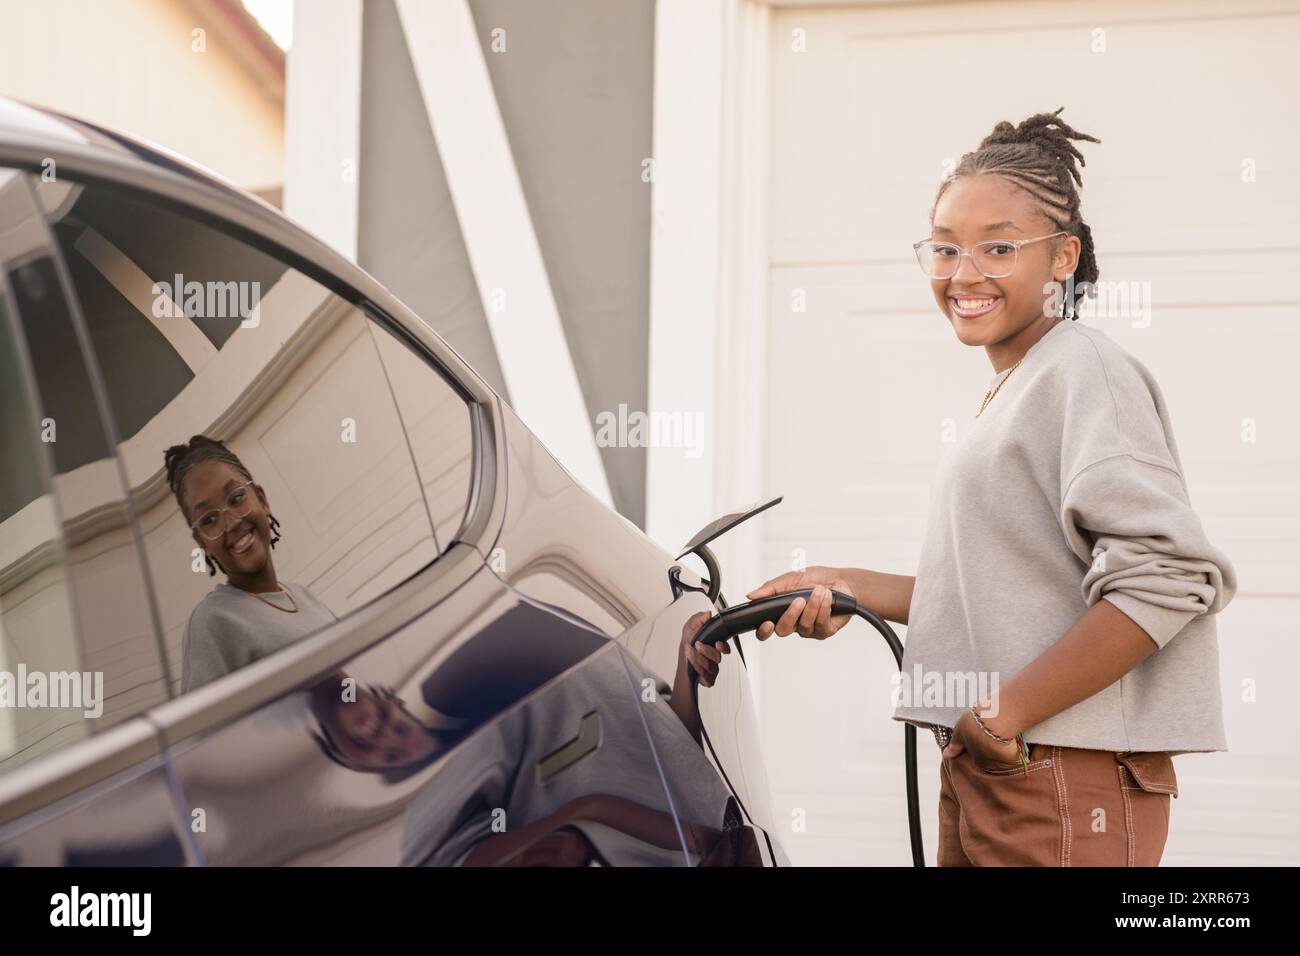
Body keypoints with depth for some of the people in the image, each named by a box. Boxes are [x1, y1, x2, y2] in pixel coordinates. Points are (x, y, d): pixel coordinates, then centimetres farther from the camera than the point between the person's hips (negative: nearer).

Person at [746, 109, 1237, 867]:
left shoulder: (1083, 369, -11)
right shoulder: (1008, 392, 17)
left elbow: (1171, 575, -23)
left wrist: (1004, 713, -20)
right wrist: (847, 588, 8)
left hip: (1067, 783, -9)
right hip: (981, 775, 9)